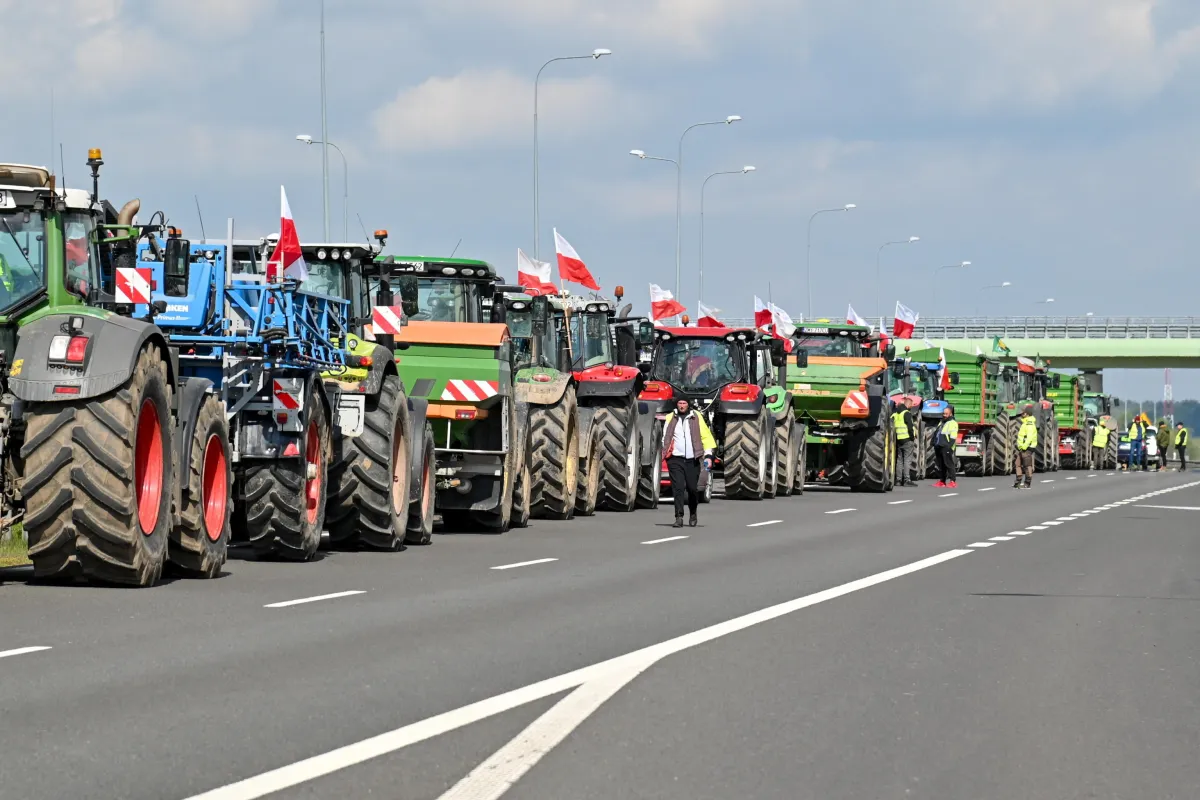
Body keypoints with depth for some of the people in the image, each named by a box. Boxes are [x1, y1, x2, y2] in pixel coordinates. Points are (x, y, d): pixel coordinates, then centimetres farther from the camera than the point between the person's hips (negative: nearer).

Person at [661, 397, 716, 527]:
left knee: (692, 488, 3)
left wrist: (708, 456, -5)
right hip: (675, 459, 0)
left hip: (692, 460, 0)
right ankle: (679, 517, -8)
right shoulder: (670, 418, 7)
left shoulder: (697, 417, 4)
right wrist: (665, 452, 9)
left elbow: (706, 436, 2)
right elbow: (665, 437, 15)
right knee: (678, 488, -8)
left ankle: (693, 514, 26)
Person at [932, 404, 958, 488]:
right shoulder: (941, 423, 25)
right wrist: (935, 445, 17)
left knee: (949, 464, -10)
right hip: (939, 447, 9)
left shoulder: (952, 423, -3)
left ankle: (952, 481, -11)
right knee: (940, 465, 9)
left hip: (946, 448, -9)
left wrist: (949, 447, -21)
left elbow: (953, 437, -12)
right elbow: (936, 434, 28)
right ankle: (942, 481, 13)